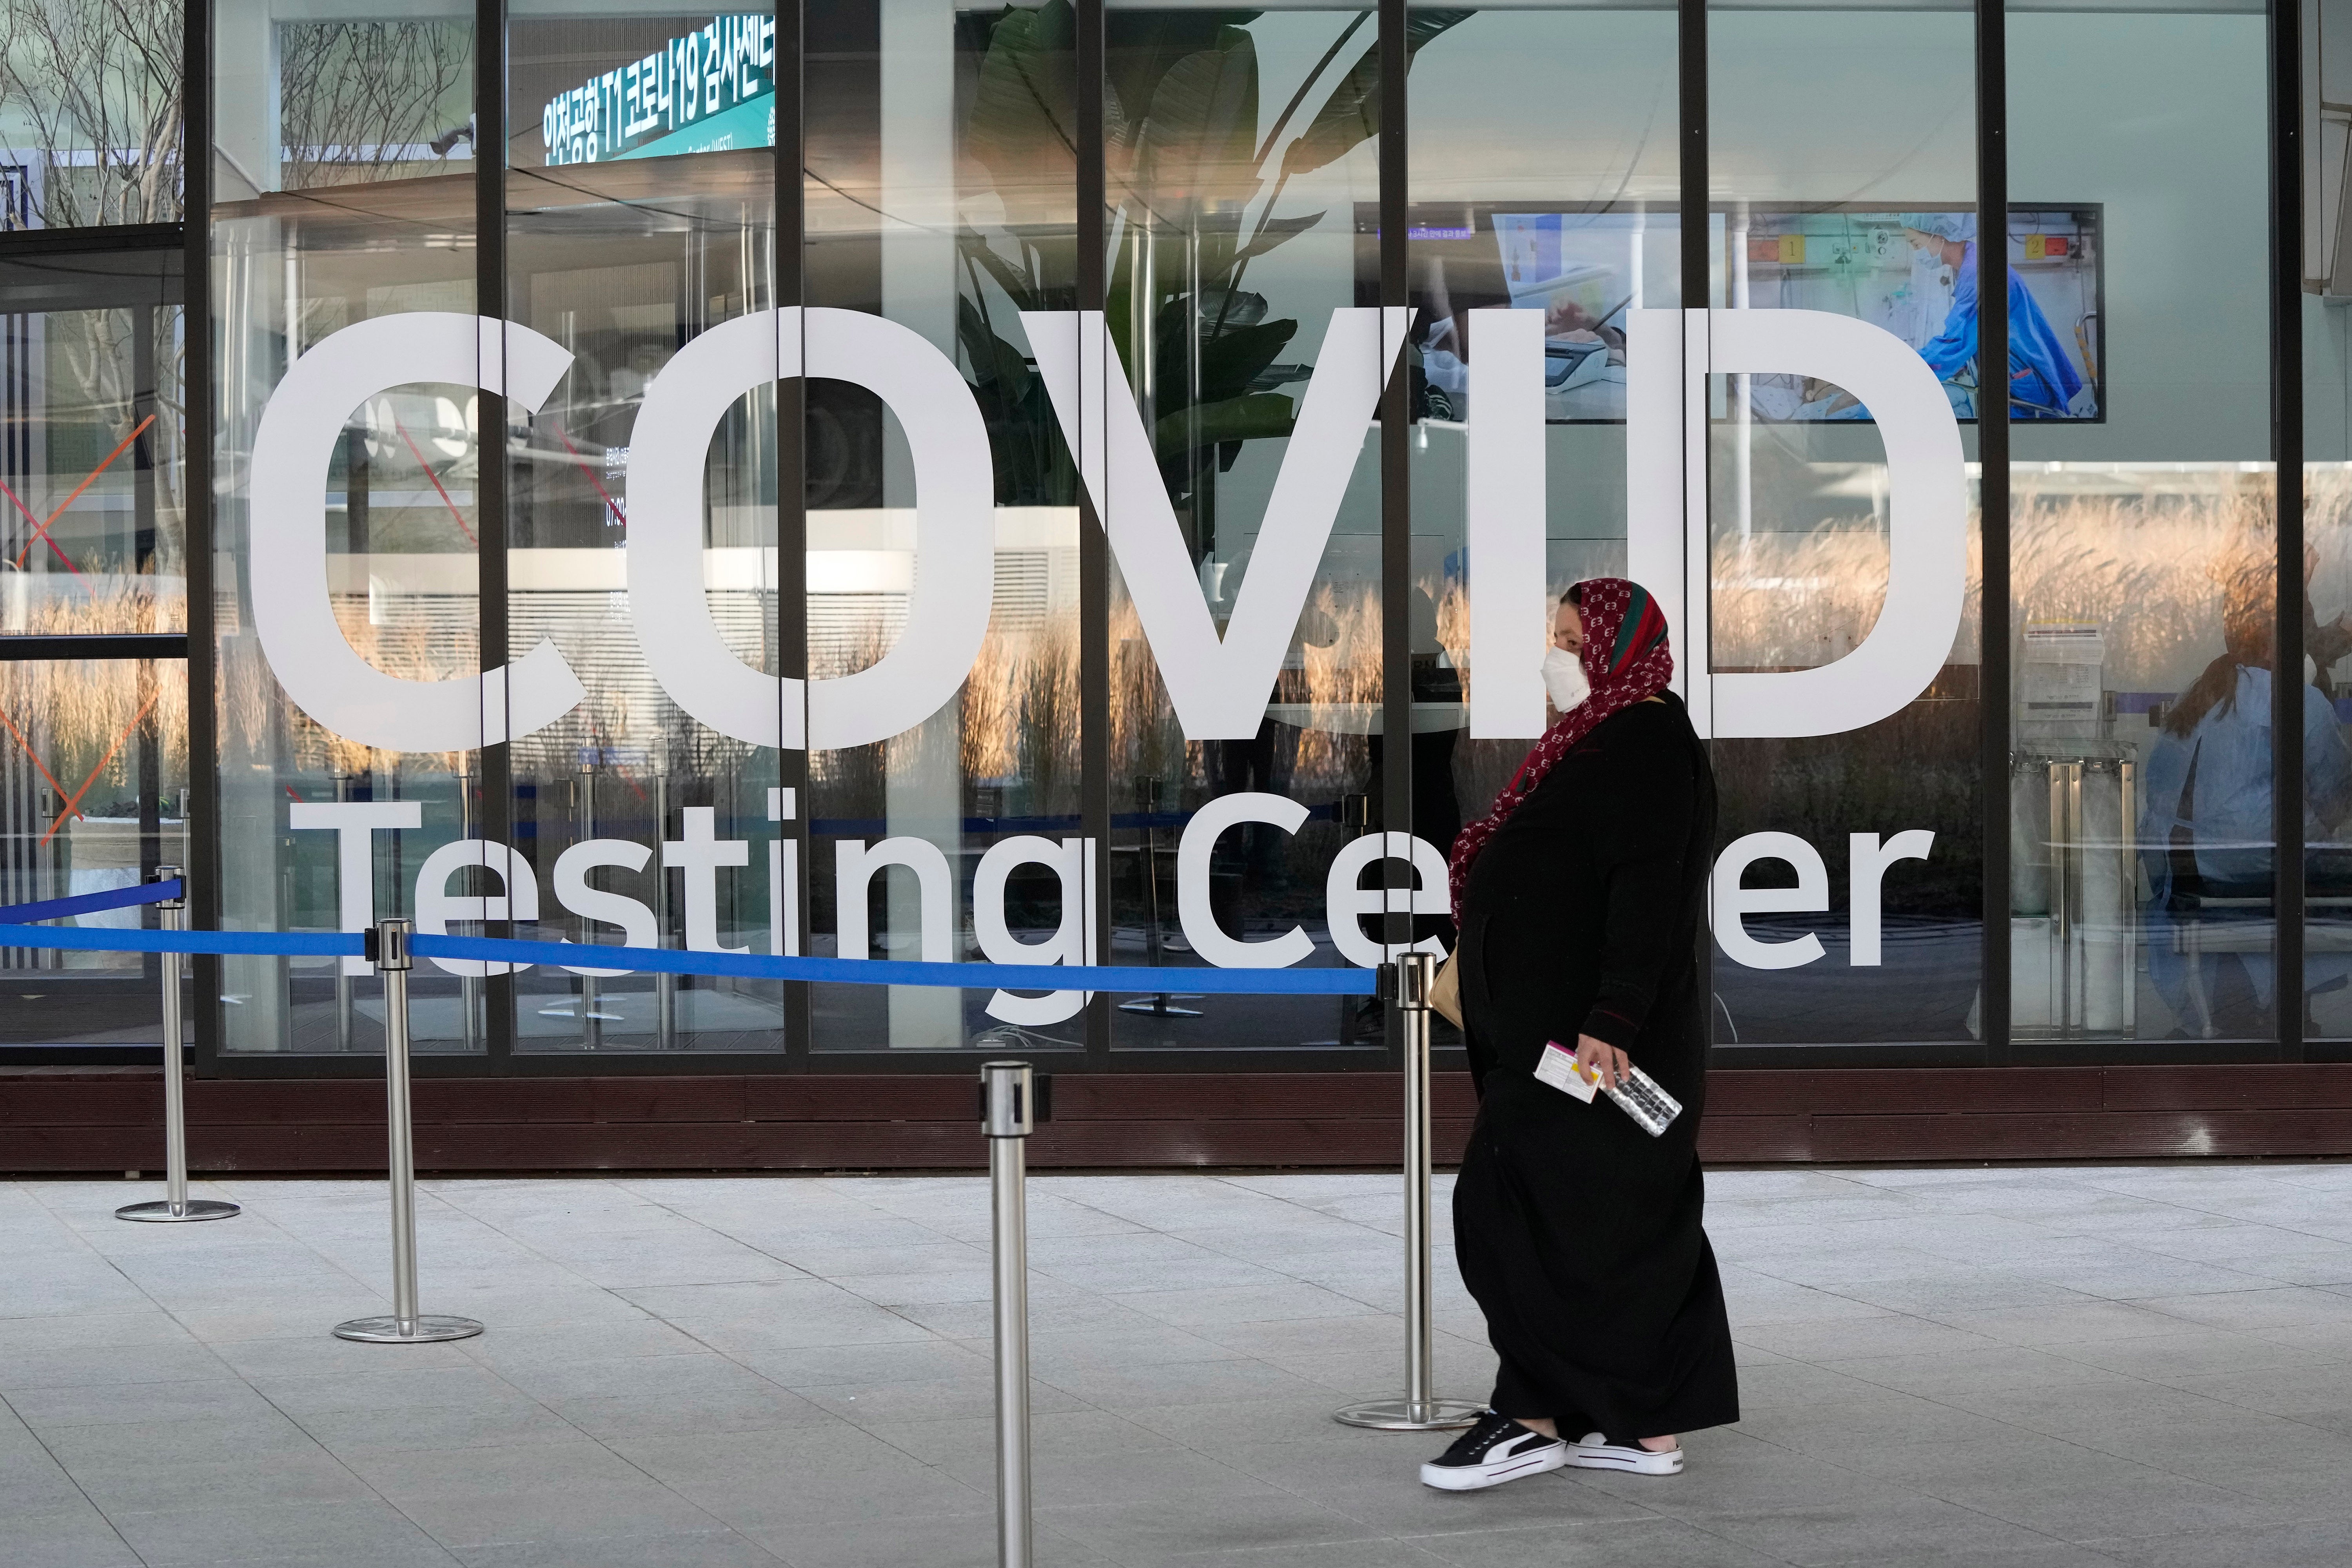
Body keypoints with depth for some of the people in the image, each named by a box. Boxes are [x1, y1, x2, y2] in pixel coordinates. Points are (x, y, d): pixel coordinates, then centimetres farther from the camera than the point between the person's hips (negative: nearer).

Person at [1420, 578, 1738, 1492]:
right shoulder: (1606, 738, 16)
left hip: (1584, 1040, -10)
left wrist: (1609, 1022, -29)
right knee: (1633, 1222, 10)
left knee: (1518, 1211, -7)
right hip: (1561, 1030, 10)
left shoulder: (1647, 743, -15)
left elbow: (1650, 894, -23)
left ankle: (1535, 1417, -2)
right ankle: (1649, 1427, 13)